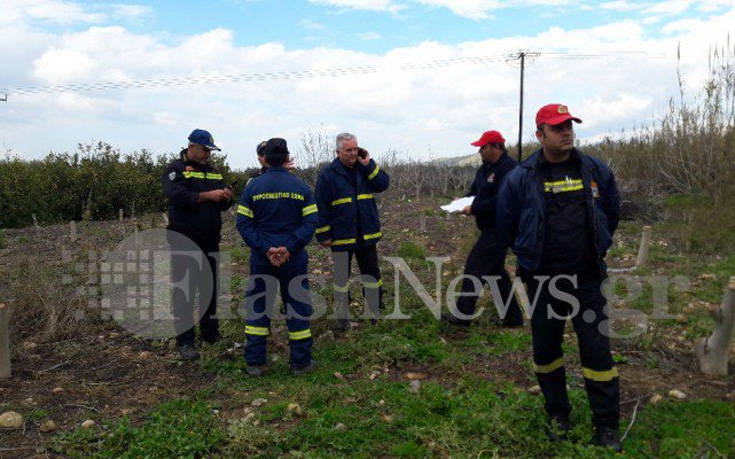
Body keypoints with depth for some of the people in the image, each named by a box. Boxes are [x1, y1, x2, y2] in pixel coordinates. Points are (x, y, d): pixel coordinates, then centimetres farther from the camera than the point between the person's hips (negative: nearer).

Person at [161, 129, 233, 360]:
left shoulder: (213, 172, 17)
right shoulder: (176, 169, -3)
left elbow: (222, 205, 18)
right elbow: (177, 196, -20)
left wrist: (226, 197, -5)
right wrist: (207, 195, -21)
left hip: (210, 241, 6)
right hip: (184, 242, -6)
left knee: (211, 288, 13)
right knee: (184, 290, -2)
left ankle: (211, 333, 26)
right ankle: (185, 340, 5)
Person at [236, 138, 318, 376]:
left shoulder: (252, 186, -1)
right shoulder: (301, 187, -1)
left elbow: (243, 223, -6)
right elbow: (310, 222, -8)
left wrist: (265, 249, -10)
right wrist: (290, 247, -13)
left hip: (261, 258, 1)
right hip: (294, 258, 0)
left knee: (257, 306, 12)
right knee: (297, 305, 9)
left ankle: (254, 362, 16)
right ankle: (300, 362, 15)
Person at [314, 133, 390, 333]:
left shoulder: (365, 168, 4)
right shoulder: (328, 173, -8)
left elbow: (383, 184, -8)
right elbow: (321, 206, -8)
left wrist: (368, 164, -14)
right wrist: (323, 235, -9)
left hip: (367, 234, 3)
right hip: (341, 235, -3)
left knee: (372, 274, 12)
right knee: (341, 278, 9)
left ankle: (375, 314, 27)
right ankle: (342, 317, 23)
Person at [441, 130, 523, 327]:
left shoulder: (509, 168, -19)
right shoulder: (486, 167, 13)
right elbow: (475, 190, 22)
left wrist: (474, 209, -21)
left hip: (498, 230, -10)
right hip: (490, 229, 10)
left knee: (474, 267, -6)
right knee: (496, 270, 15)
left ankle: (462, 315, 3)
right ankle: (512, 316, 25)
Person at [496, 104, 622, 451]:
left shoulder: (596, 171, 0)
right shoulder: (521, 178, -7)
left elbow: (612, 214, 16)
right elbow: (505, 225, 6)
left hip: (587, 278, 1)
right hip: (542, 281, 0)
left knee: (597, 350, 4)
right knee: (546, 347, 11)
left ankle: (607, 425, 19)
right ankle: (557, 414, 31)